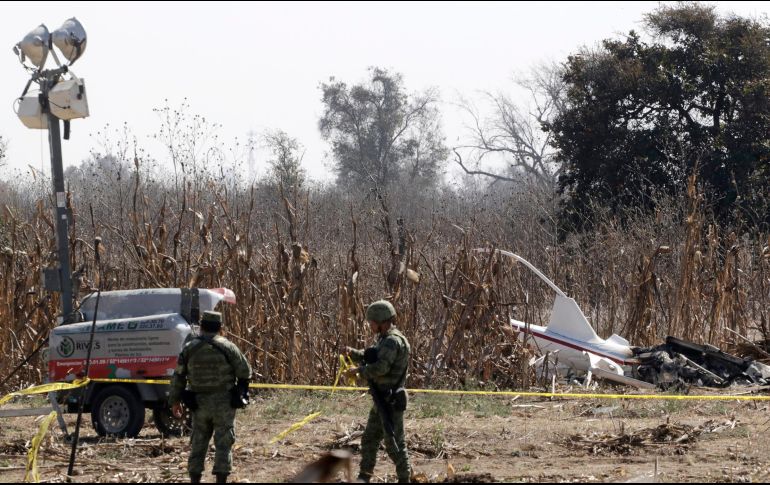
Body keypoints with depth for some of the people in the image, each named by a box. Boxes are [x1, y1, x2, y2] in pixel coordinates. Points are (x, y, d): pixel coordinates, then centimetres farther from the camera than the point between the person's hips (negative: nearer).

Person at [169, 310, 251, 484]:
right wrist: (242, 391, 19)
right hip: (224, 403, -3)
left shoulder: (189, 349, 1)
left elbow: (178, 377, 5)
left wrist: (175, 401, 16)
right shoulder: (227, 347, -7)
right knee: (223, 444, 0)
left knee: (198, 444, 13)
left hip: (199, 404, 3)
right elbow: (245, 372, -2)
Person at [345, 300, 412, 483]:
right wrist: (352, 353, 8)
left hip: (391, 401, -11)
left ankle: (405, 478, 2)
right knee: (369, 440, 17)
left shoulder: (393, 341, -19)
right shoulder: (385, 340, 14)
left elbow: (380, 368, -28)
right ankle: (364, 477, 25)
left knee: (394, 443, -5)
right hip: (381, 400, 11)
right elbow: (369, 357, 26)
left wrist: (359, 370, -14)